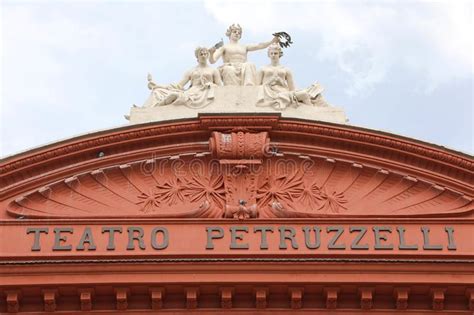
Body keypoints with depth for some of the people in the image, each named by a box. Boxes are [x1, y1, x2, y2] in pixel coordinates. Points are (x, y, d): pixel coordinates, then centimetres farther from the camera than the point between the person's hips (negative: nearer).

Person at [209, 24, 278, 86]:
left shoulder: (244, 47, 28)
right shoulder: (224, 47, 18)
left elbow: (259, 46, 15)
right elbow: (212, 61, 5)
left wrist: (271, 41, 0)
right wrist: (212, 53, -18)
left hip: (243, 69, 3)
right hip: (229, 69, -2)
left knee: (249, 66, -32)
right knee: (230, 70, -39)